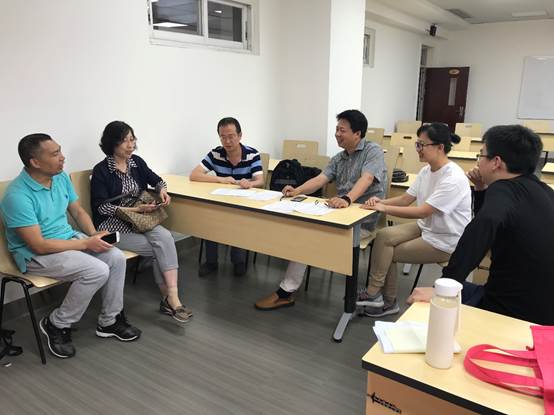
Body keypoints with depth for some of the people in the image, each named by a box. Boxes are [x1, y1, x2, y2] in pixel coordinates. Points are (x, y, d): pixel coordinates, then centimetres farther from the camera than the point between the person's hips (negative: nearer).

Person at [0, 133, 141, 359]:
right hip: (35, 254, -7)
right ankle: (56, 325, -3)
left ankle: (109, 321, 5)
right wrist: (86, 243, -23)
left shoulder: (61, 177, -2)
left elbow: (78, 211, 10)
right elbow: (39, 246, -26)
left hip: (69, 237, 7)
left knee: (116, 257, -12)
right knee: (97, 271, -26)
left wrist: (94, 235, -8)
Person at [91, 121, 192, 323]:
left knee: (165, 237, -27)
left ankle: (170, 299, -28)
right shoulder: (101, 170, -8)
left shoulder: (136, 162, 7)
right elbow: (102, 207, -12)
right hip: (113, 225, -4)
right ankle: (169, 299, -10)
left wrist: (162, 190, -5)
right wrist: (136, 209, -21)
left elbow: (157, 180, 19)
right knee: (161, 248, -23)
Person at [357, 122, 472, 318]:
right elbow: (405, 199, 3)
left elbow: (422, 212, -29)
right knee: (383, 236, -9)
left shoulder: (453, 178, -26)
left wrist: (384, 208, -27)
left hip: (445, 241, -8)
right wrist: (381, 201, -15)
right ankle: (376, 295, 0)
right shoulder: (426, 171, 1)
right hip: (426, 227, 8)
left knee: (388, 252, -9)